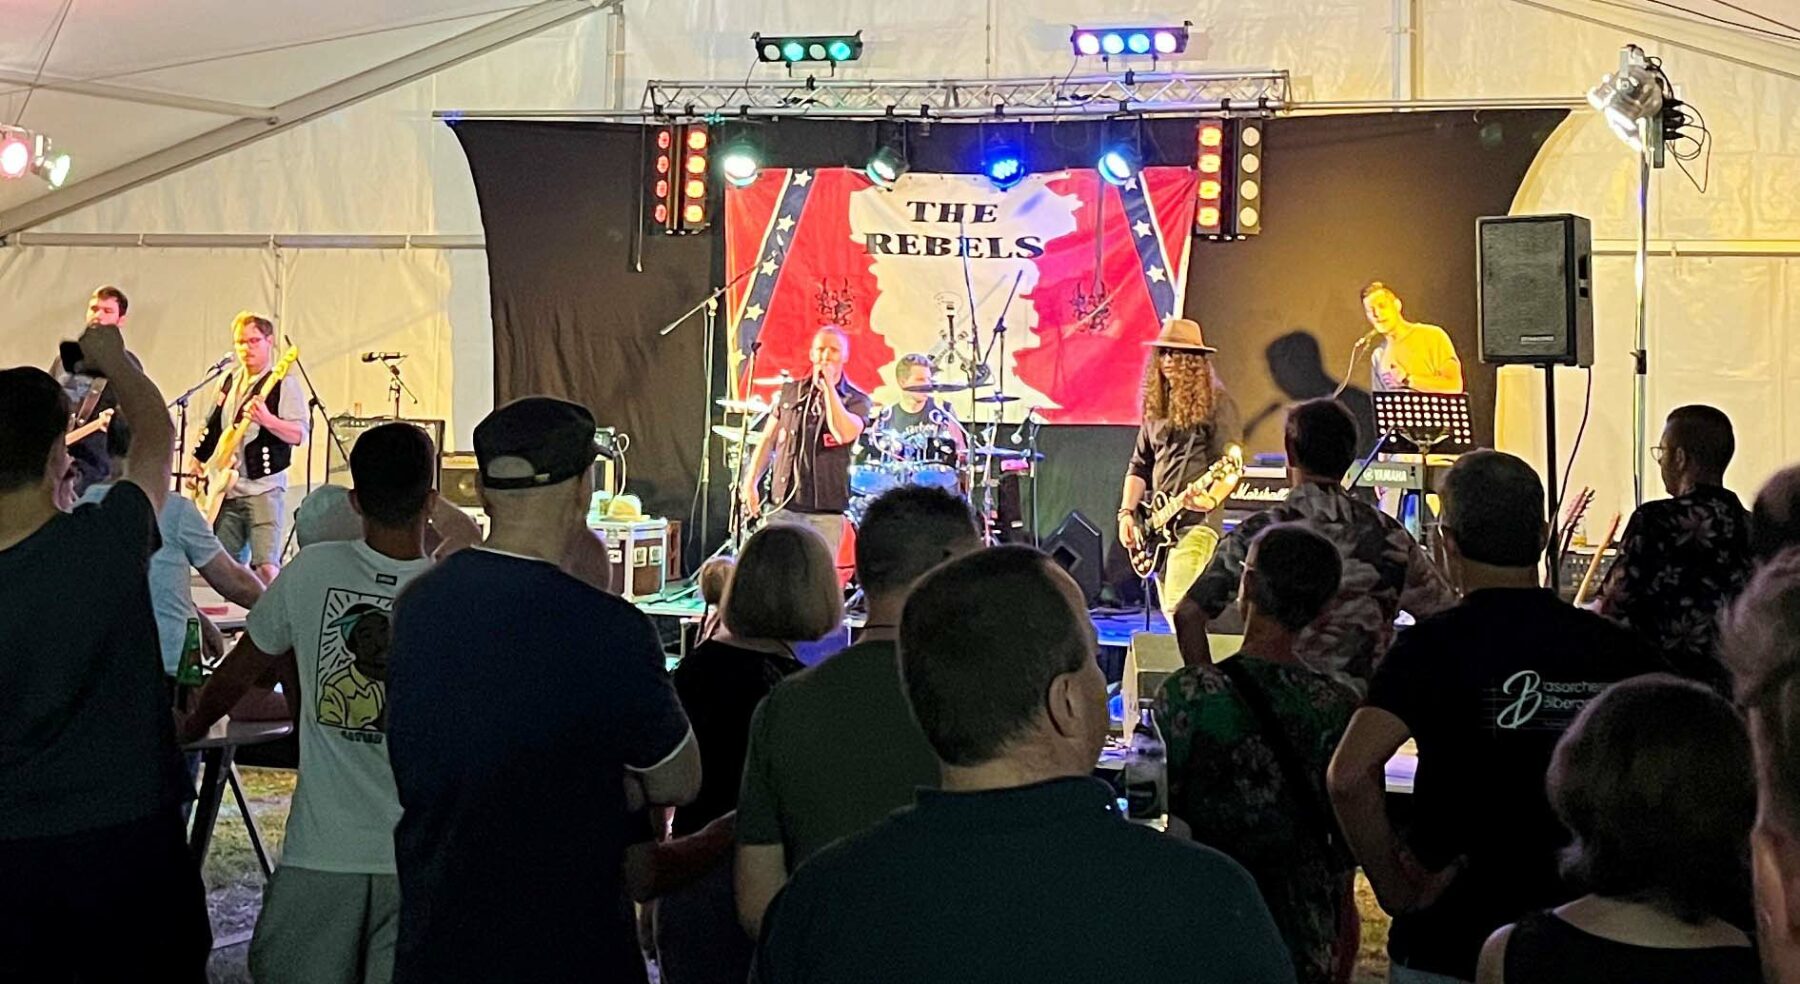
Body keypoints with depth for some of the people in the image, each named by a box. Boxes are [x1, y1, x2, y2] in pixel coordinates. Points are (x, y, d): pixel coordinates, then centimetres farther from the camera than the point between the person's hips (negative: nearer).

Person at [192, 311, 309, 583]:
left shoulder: (283, 384, -4)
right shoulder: (229, 382, 15)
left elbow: (299, 433, -14)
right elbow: (211, 427, 25)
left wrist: (267, 420, -30)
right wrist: (196, 463, 16)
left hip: (264, 487, -7)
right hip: (226, 488, 7)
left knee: (266, 566, -17)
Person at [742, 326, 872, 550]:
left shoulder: (856, 400, 1)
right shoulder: (790, 391, 12)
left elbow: (844, 434, -19)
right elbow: (768, 440, 15)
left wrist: (828, 386, -15)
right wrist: (750, 482, 6)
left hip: (825, 511, -2)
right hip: (781, 506, 3)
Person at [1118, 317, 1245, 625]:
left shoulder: (1216, 403, -5)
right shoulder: (1155, 405, 15)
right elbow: (1139, 465, 18)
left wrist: (1211, 499, -29)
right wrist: (1127, 512, 7)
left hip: (1196, 520, -7)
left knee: (1178, 608, -20)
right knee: (1170, 611, 11)